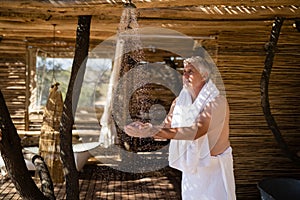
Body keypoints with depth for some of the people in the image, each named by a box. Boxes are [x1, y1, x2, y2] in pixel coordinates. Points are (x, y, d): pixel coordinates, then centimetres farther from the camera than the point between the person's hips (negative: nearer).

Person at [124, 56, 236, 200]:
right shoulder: (180, 101, -1)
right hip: (191, 165, 5)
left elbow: (197, 131, -34)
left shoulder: (217, 101, -21)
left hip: (214, 166, -5)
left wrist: (156, 132, -43)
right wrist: (147, 129, -31)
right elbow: (165, 128, -9)